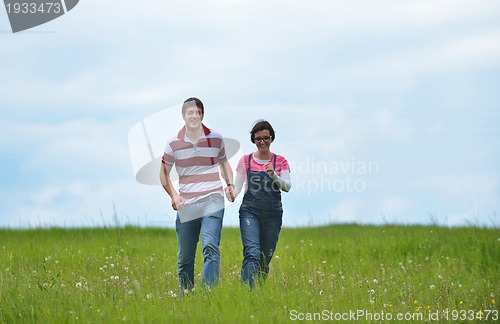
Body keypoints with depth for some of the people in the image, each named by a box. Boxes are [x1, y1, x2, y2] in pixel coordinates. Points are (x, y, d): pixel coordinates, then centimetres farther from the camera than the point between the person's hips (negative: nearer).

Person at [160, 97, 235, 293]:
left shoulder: (216, 139, 4)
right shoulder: (174, 144, 2)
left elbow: (224, 162, 22)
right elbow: (164, 173, 12)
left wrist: (230, 184, 6)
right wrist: (173, 195, -3)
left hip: (212, 202, -1)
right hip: (186, 205, 1)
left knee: (210, 247, -19)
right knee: (184, 257, 6)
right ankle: (185, 295, 21)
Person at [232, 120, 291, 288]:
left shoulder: (280, 161, 8)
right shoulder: (246, 160, 8)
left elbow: (287, 186, -3)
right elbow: (237, 186, 6)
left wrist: (273, 175, -21)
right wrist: (230, 194, -17)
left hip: (272, 213, 2)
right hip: (250, 212, -2)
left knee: (266, 257, 5)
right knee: (252, 252, -20)